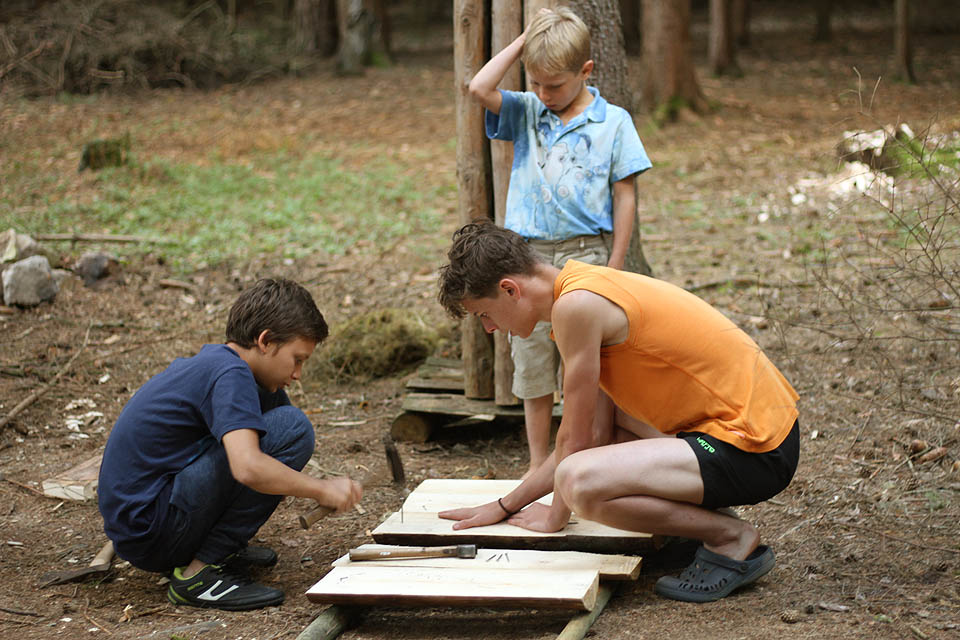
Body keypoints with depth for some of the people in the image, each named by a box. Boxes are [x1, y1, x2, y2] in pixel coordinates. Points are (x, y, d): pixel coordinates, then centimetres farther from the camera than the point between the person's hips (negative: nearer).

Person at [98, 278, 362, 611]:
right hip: (149, 532, -10)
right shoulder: (229, 374, -16)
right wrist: (322, 489, -17)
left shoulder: (211, 358, 13)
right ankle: (201, 572, -15)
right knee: (292, 427, -18)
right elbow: (248, 467, -31)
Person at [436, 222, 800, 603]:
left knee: (579, 482, -27)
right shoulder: (588, 291, 15)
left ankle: (732, 538, -7)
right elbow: (595, 437, 18)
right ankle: (700, 515, 16)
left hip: (753, 450, -10)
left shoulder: (576, 305, -15)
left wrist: (556, 515, 10)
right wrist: (505, 506, 21)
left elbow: (575, 439, -8)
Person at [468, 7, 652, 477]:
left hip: (585, 254, -3)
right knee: (532, 365, 8)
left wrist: (614, 267, -4)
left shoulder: (612, 122, 0)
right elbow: (479, 89, -9)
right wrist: (522, 43, -2)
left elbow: (625, 196, 0)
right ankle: (539, 466, 18)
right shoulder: (526, 112, 7)